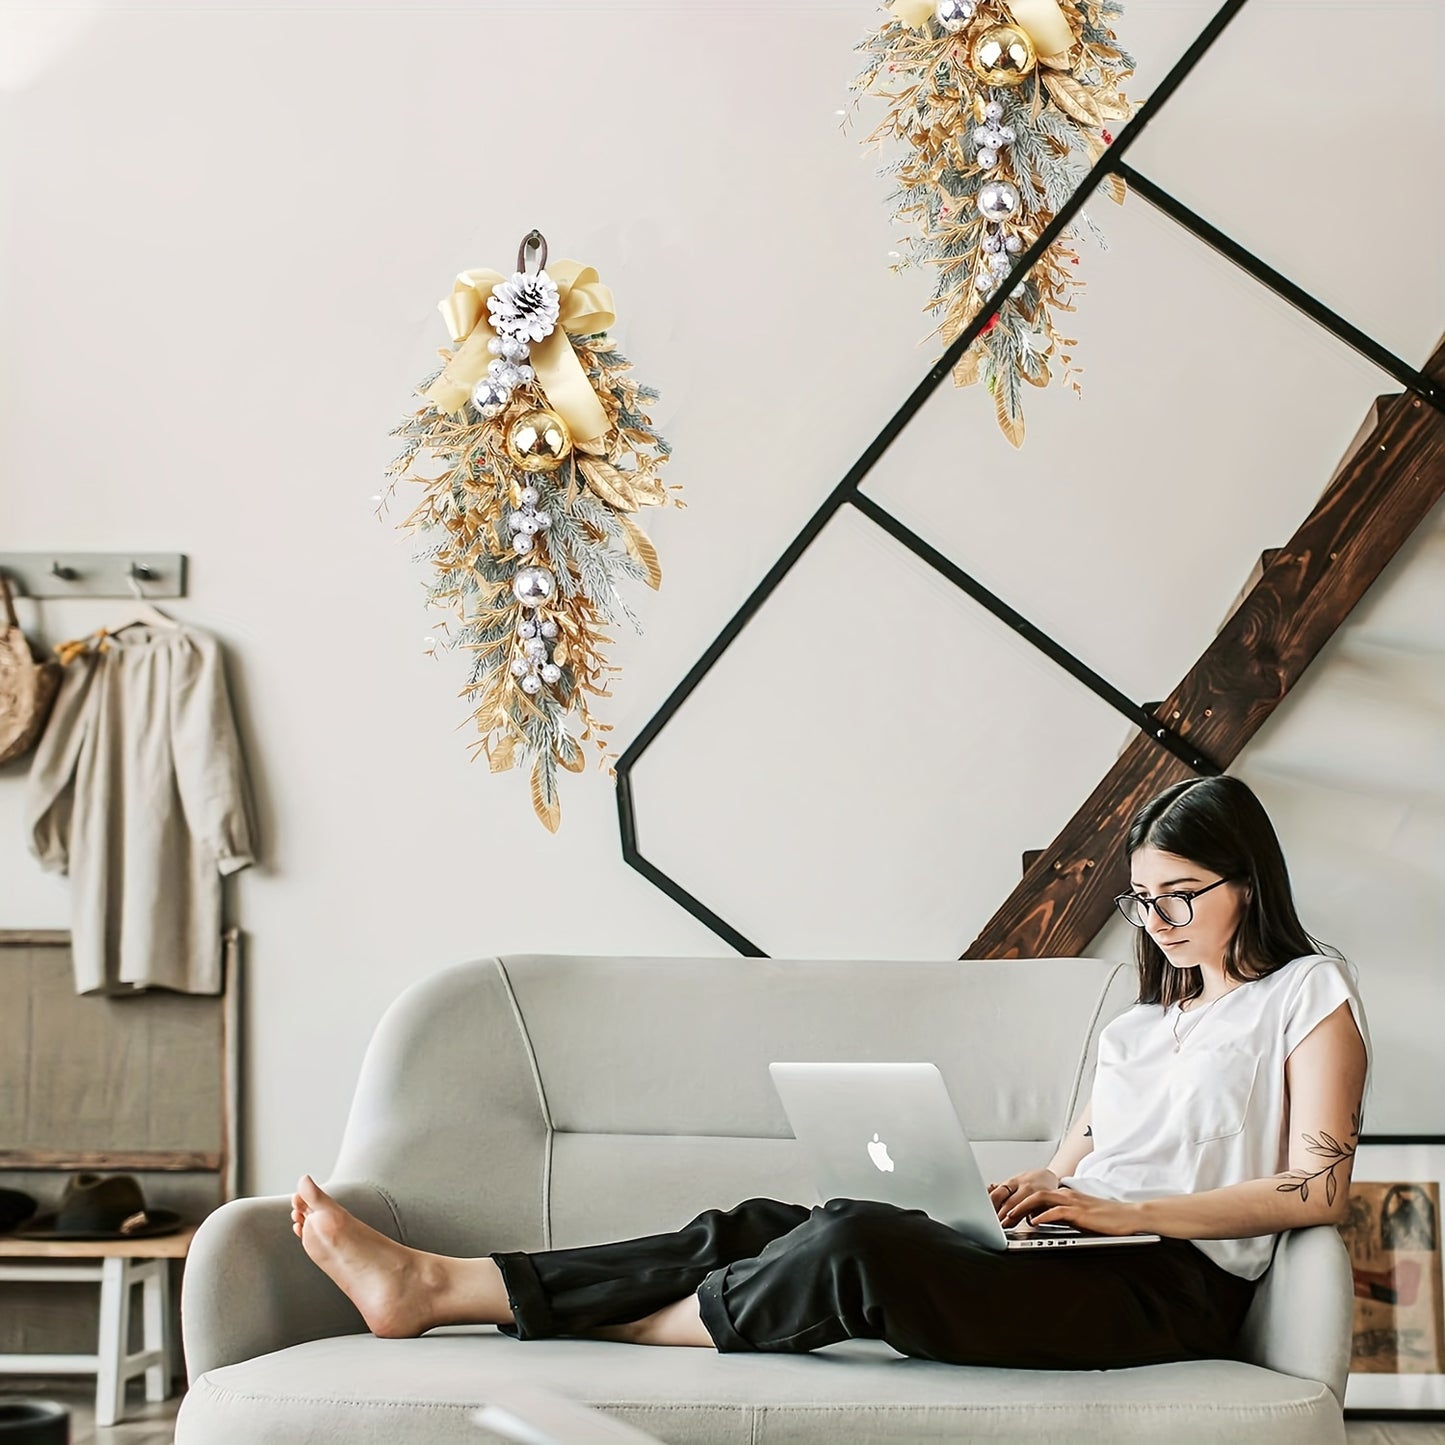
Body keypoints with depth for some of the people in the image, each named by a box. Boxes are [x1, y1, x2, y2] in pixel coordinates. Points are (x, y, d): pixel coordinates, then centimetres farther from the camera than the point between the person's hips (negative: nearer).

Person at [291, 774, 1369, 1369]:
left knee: (857, 1244, -30)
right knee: (766, 1228, -11)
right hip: (1077, 1254, 7)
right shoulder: (1143, 1025, 29)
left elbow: (1319, 1188, -7)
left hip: (1176, 1286, -7)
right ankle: (436, 1287, -15)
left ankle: (605, 1329, -12)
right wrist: (1030, 1189, -2)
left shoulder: (1308, 995, 6)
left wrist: (1124, 1211, -12)